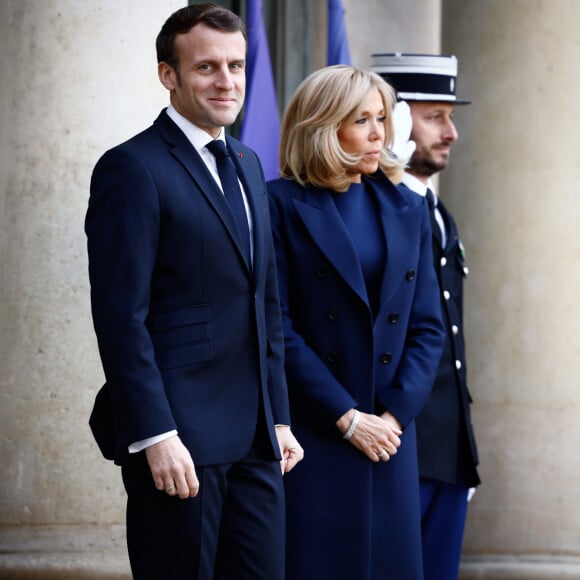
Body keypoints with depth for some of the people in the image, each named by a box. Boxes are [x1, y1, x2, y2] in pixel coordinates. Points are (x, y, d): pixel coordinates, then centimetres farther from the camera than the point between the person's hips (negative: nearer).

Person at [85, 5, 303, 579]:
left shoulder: (248, 166, 17)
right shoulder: (131, 168, -9)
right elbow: (120, 317, -14)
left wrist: (278, 418, 16)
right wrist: (155, 437, -19)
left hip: (254, 440, 7)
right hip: (178, 439, -7)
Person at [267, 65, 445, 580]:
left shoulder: (407, 211, 12)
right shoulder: (282, 205, -4)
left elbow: (427, 326, 10)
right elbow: (276, 326, -9)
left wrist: (395, 414, -4)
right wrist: (346, 418, -12)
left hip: (390, 433, 4)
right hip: (309, 434, -4)